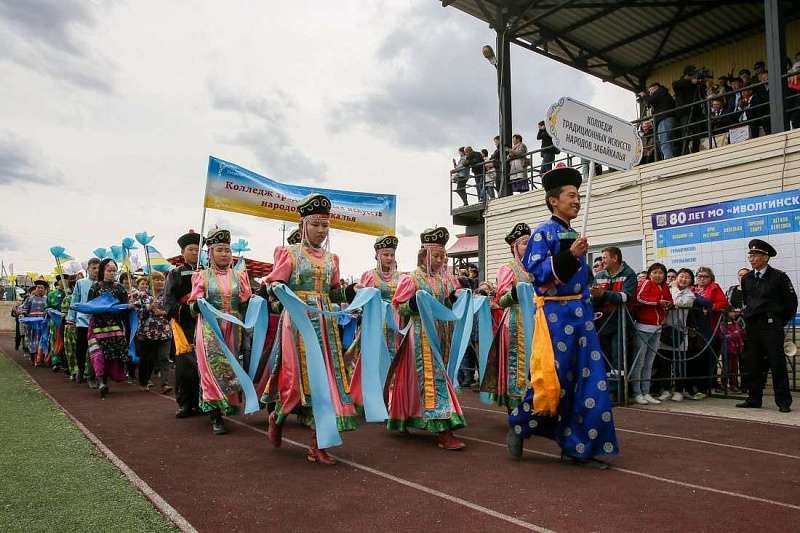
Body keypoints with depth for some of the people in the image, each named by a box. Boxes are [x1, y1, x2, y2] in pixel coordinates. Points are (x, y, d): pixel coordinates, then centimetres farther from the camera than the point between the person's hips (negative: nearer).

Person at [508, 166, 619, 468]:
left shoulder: (575, 235, 18)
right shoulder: (543, 232, -5)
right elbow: (535, 272, -16)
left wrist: (586, 312, 19)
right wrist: (569, 255, -24)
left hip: (580, 312, 8)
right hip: (555, 313, -8)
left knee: (589, 380, 4)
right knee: (554, 377, -6)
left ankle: (578, 447, 14)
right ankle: (519, 426, 18)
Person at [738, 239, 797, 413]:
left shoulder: (779, 277, -4)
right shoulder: (746, 279, 11)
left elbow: (791, 302, 1)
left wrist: (781, 322, 3)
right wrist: (747, 317, 13)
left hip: (771, 327, -5)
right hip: (752, 327, 5)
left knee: (777, 364, -3)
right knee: (752, 364, 7)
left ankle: (783, 401, 4)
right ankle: (754, 398, 16)